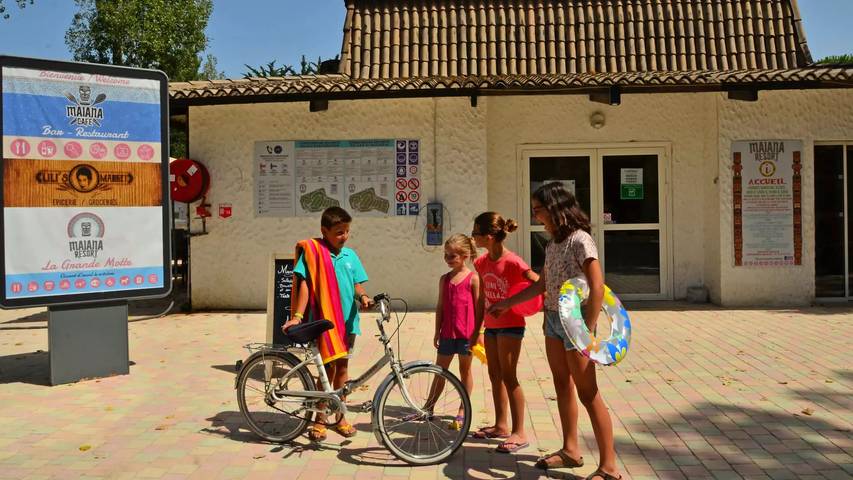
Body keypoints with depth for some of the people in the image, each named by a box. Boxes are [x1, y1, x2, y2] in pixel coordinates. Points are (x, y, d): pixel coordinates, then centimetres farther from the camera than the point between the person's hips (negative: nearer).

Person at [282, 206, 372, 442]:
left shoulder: (350, 255, 8)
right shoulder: (313, 252, -6)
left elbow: (357, 285, 8)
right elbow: (304, 285, -10)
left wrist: (363, 296, -15)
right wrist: (297, 315, -18)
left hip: (347, 319, 5)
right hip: (324, 319, -4)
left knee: (342, 367, 12)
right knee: (329, 368, -4)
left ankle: (340, 417, 25)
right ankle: (320, 419, 11)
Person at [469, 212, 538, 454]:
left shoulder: (512, 262, -19)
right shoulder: (482, 262, 4)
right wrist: (477, 330, 13)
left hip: (510, 325, -8)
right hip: (491, 325, 8)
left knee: (508, 376, -6)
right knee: (494, 375, 15)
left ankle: (519, 433, 3)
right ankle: (500, 425, 28)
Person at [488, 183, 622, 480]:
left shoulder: (580, 241, -15)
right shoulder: (553, 244, 10)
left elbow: (597, 287, -21)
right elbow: (542, 285, 20)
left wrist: (587, 332, -25)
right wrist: (506, 303, 24)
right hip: (553, 320, 9)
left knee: (587, 393, -5)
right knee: (562, 386, 16)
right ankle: (571, 450, 30)